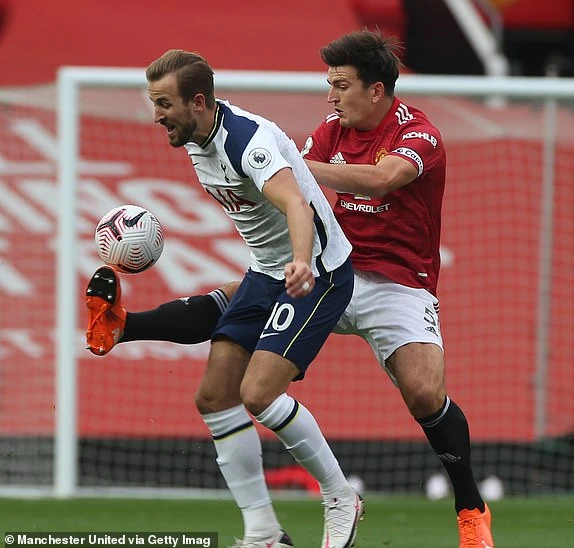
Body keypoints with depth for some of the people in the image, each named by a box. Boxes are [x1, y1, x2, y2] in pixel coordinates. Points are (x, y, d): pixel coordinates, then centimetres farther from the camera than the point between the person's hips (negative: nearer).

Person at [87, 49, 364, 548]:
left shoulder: (250, 140, -27)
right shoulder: (197, 140, 2)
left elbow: (297, 206, -44)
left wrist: (303, 264, -63)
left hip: (317, 273, -10)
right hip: (266, 272, 10)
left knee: (259, 393, -22)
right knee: (214, 397, 1)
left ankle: (340, 498, -2)